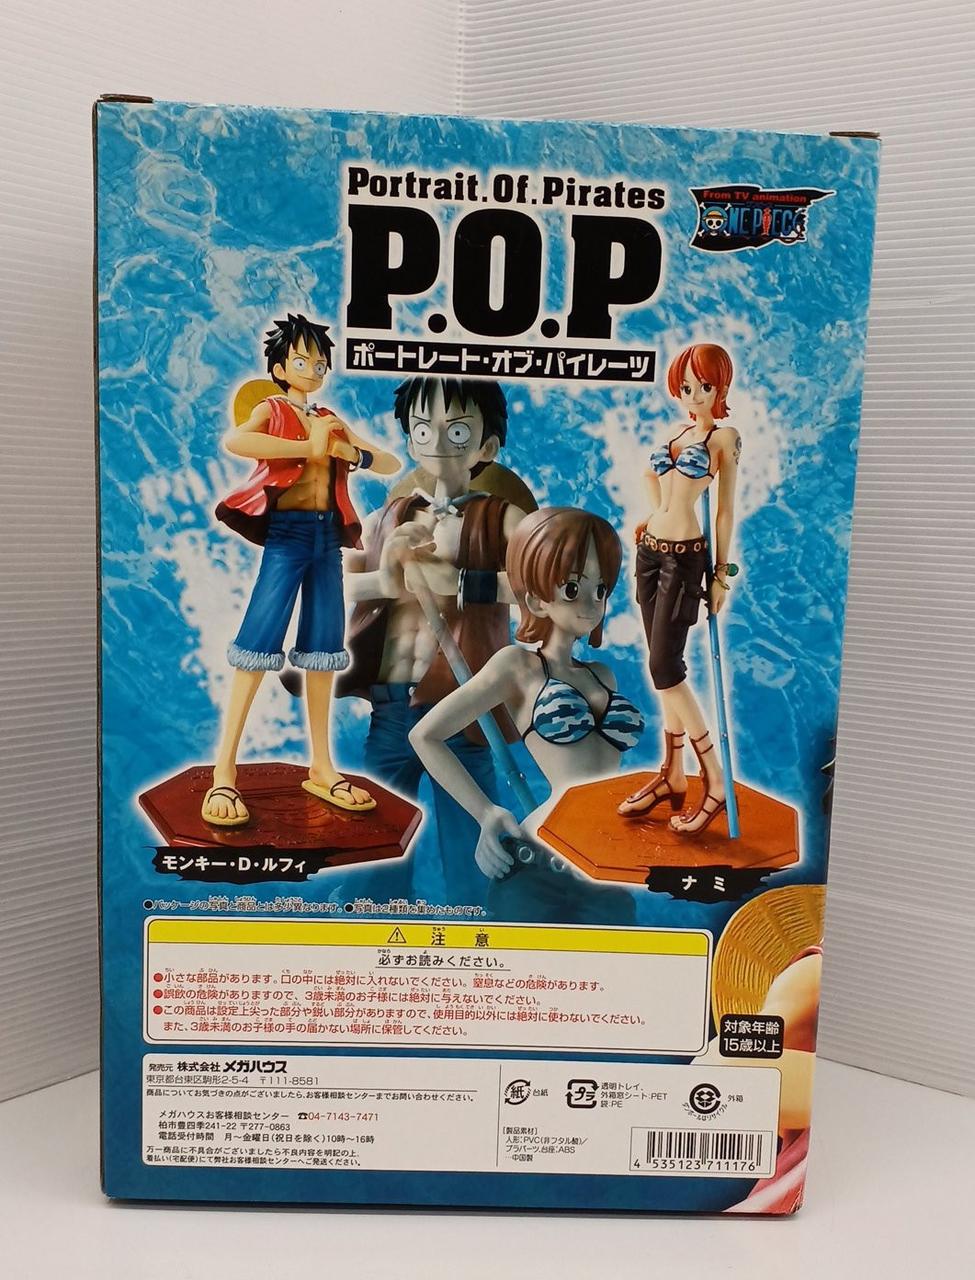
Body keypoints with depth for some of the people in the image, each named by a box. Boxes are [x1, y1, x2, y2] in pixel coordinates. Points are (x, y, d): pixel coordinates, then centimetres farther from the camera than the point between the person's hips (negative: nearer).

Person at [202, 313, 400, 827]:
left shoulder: (332, 421, 18)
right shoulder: (271, 412, 4)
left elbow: (392, 464, 16)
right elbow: (233, 441, -20)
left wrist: (352, 452, -4)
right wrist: (307, 447, -17)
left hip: (328, 535, 6)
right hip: (286, 532, -6)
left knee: (323, 648, 8)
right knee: (259, 643, -11)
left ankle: (321, 769, 17)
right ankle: (224, 773, -8)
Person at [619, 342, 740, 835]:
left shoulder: (725, 437, -2)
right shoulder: (678, 433, 16)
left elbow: (725, 509, -4)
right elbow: (651, 473, 34)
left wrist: (722, 574, -6)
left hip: (684, 557, -6)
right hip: (650, 551, 7)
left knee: (665, 668, -12)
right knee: (666, 667, 8)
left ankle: (714, 781, -4)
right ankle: (673, 775, 16)